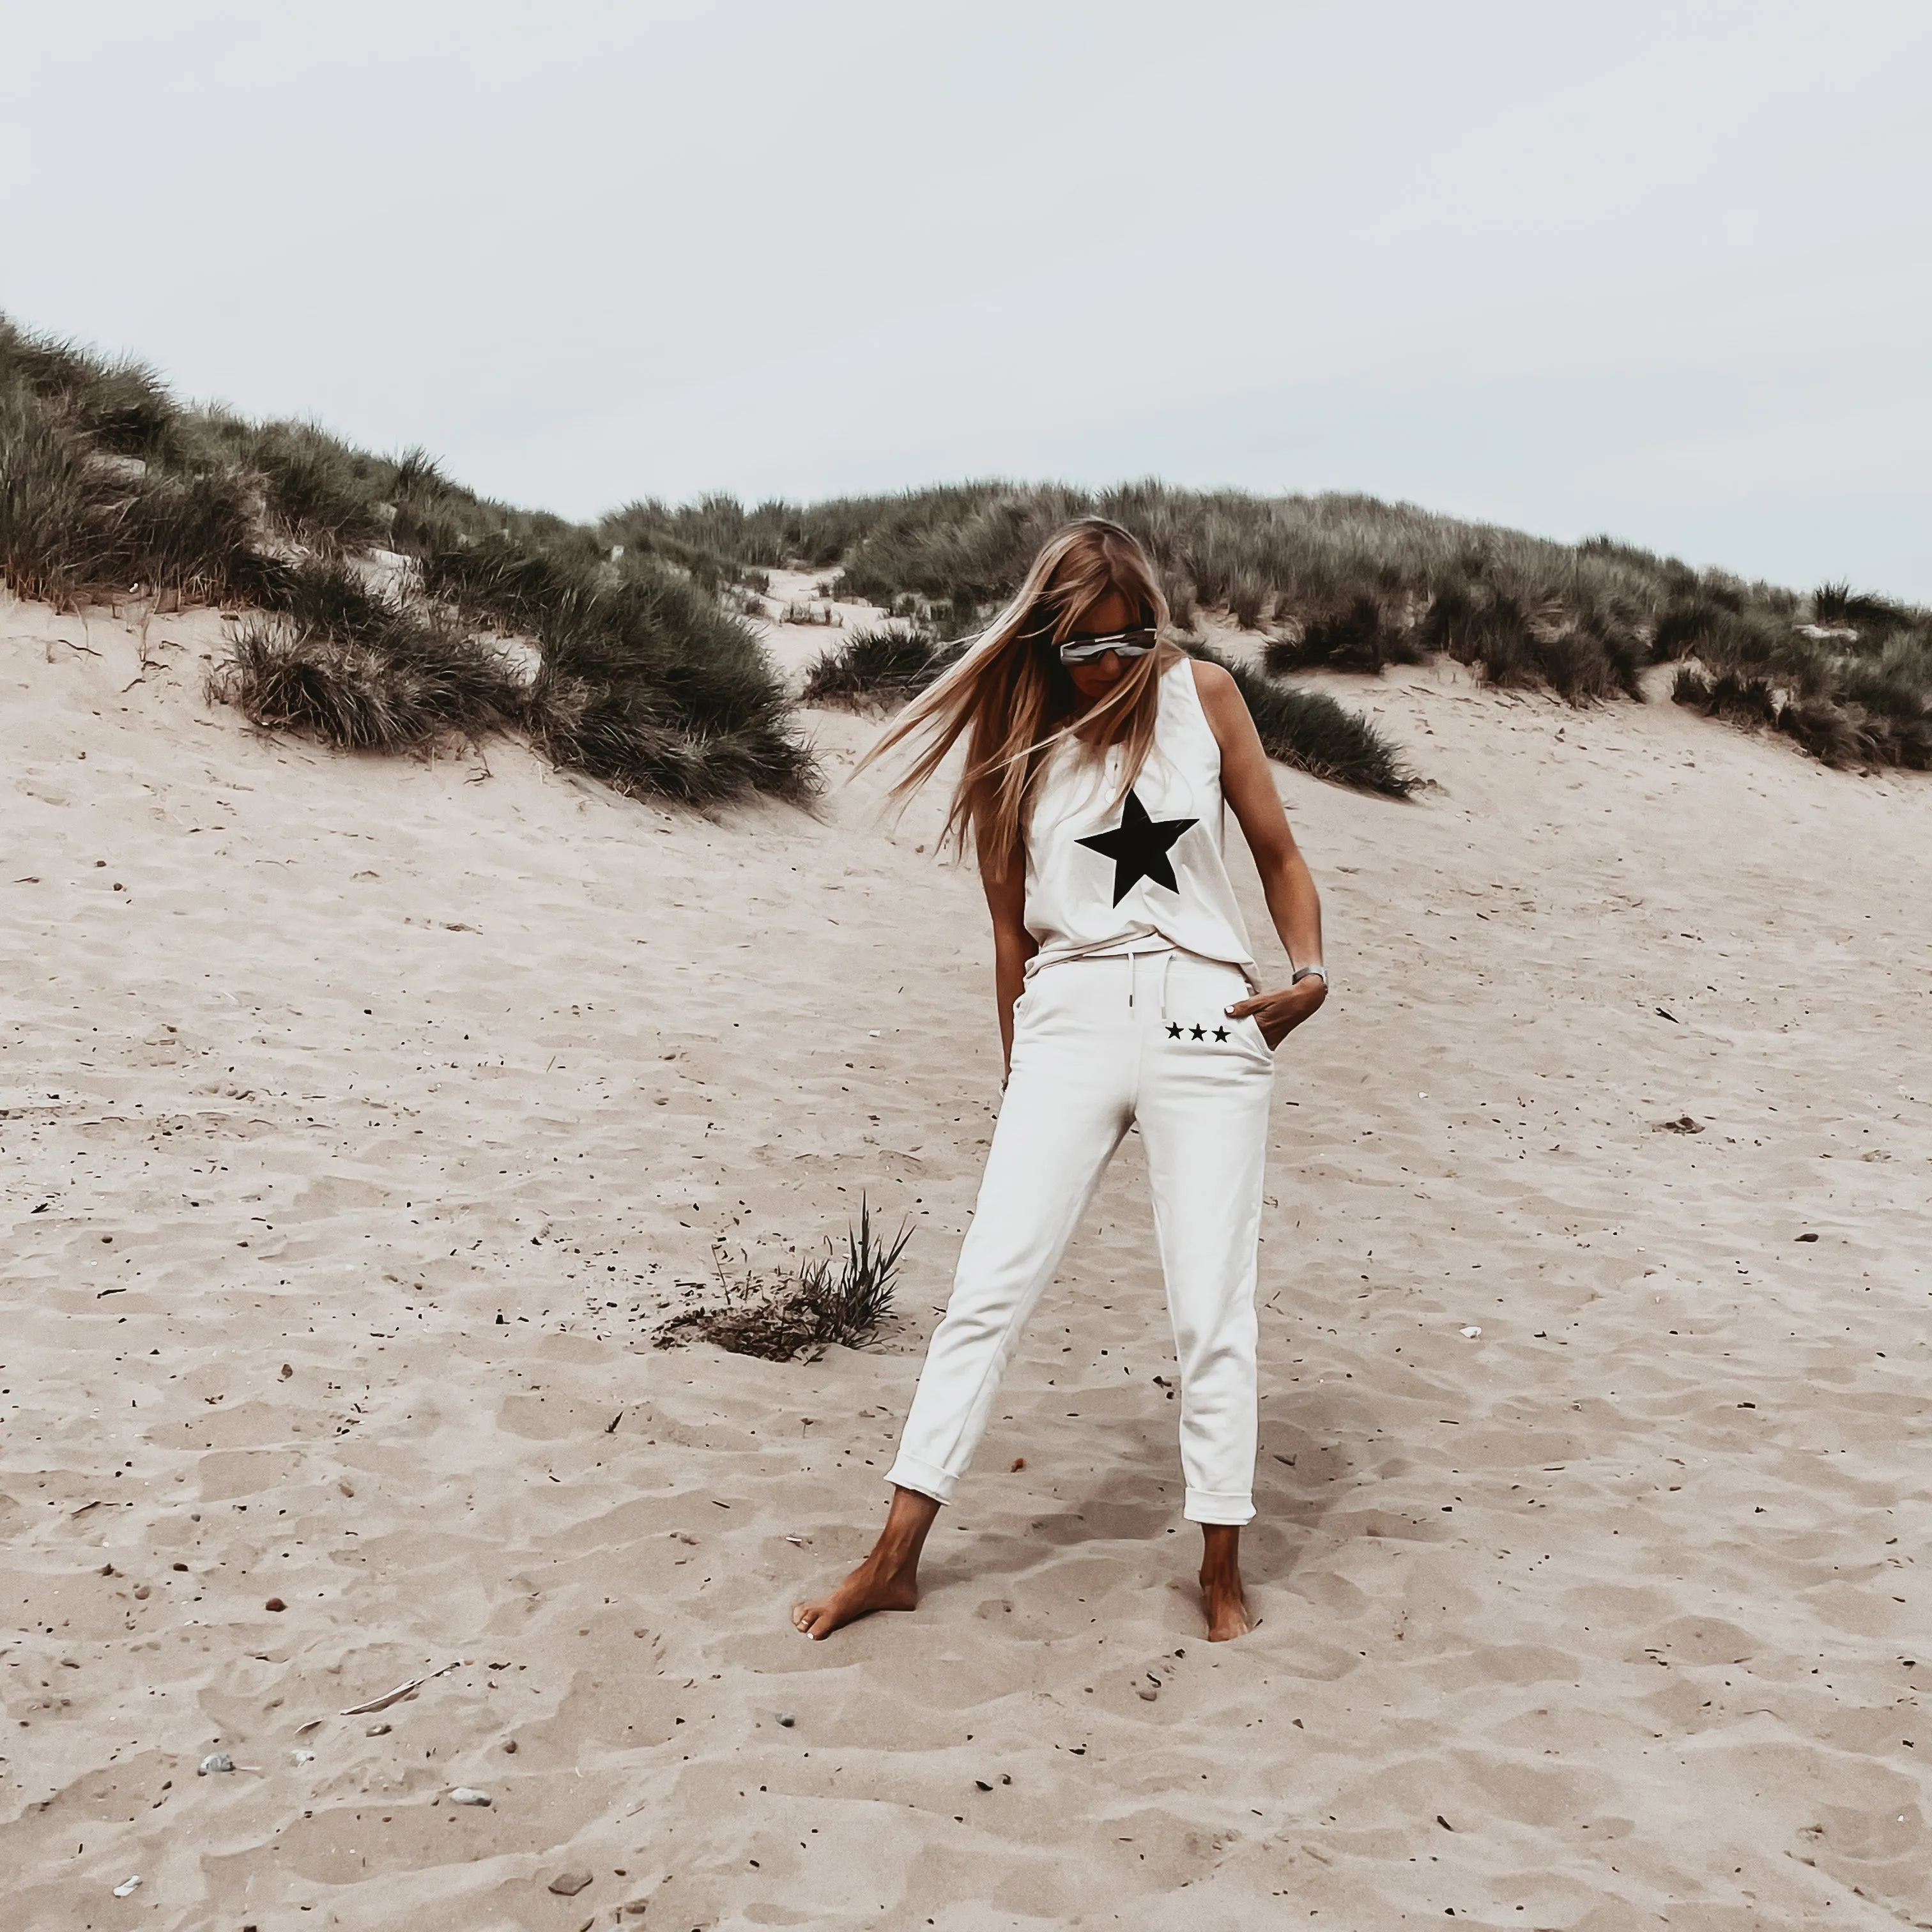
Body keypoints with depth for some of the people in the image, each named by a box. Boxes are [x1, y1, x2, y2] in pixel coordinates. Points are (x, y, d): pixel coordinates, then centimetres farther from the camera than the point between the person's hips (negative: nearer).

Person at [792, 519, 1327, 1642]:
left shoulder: (1201, 695, 4)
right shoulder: (1017, 731, 6)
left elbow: (1277, 850, 10)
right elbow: (1013, 922, 9)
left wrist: (1311, 972, -5)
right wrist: (1021, 1074, 12)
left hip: (1204, 1021, 0)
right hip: (1071, 1020, 1)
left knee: (1212, 1307, 0)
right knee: (992, 1284, -3)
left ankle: (1222, 1570, 14)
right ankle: (897, 1560, 5)